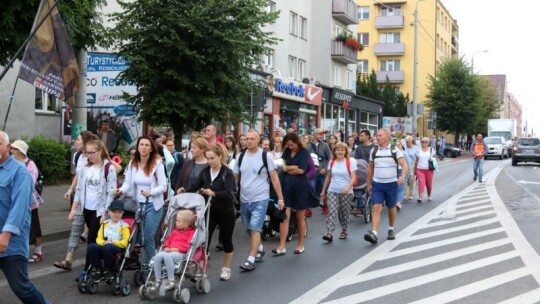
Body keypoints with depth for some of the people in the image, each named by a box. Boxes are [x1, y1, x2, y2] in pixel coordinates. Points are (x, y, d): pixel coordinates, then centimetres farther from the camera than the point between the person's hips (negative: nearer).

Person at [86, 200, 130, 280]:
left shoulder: (124, 226, 5)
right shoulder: (105, 224, 18)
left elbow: (124, 242, -1)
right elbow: (99, 239, 13)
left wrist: (112, 242, -13)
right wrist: (104, 242, -9)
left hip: (118, 249, -4)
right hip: (104, 247, 4)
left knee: (108, 247, -39)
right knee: (91, 247, -27)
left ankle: (108, 270, -16)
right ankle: (98, 270, -11)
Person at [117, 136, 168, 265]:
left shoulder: (157, 163, -9)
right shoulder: (132, 163, 2)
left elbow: (163, 186, -11)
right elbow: (128, 182, 0)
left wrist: (150, 192, -27)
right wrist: (121, 191, -21)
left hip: (153, 205, -4)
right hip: (137, 204, 4)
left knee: (148, 237, -4)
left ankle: (149, 265, 9)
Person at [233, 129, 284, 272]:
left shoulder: (266, 156, -6)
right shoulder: (240, 157, 4)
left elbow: (274, 178, -3)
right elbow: (235, 178, 10)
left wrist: (280, 198, -4)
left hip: (260, 199, -5)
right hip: (244, 200, 5)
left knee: (255, 229, -13)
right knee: (250, 230, 16)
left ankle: (251, 260, -11)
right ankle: (259, 249, 39)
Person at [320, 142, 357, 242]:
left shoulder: (350, 162, -4)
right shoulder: (331, 162, 8)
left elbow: (353, 177, -9)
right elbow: (328, 177, 16)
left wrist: (348, 187, -25)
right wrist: (323, 190, 17)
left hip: (346, 192, -2)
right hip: (332, 191, 2)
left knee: (344, 213, 7)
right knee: (332, 212, -10)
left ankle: (344, 232, 23)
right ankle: (329, 233, -16)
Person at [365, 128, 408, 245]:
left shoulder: (395, 150, -4)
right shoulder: (374, 151, 5)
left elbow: (404, 165, -12)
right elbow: (370, 168, 13)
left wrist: (402, 176, -31)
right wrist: (368, 184, 14)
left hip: (391, 184, -1)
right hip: (377, 184, 1)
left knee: (391, 208, 14)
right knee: (376, 208, -11)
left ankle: (391, 230, 34)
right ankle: (374, 233, -20)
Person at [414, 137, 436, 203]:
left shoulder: (431, 150, 3)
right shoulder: (419, 150, 7)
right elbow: (416, 161, 13)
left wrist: (432, 159, -12)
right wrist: (415, 170, 14)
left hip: (429, 170, 0)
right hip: (420, 169, 0)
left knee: (429, 184, 9)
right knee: (421, 182, -16)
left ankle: (429, 196, 32)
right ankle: (420, 197, -22)